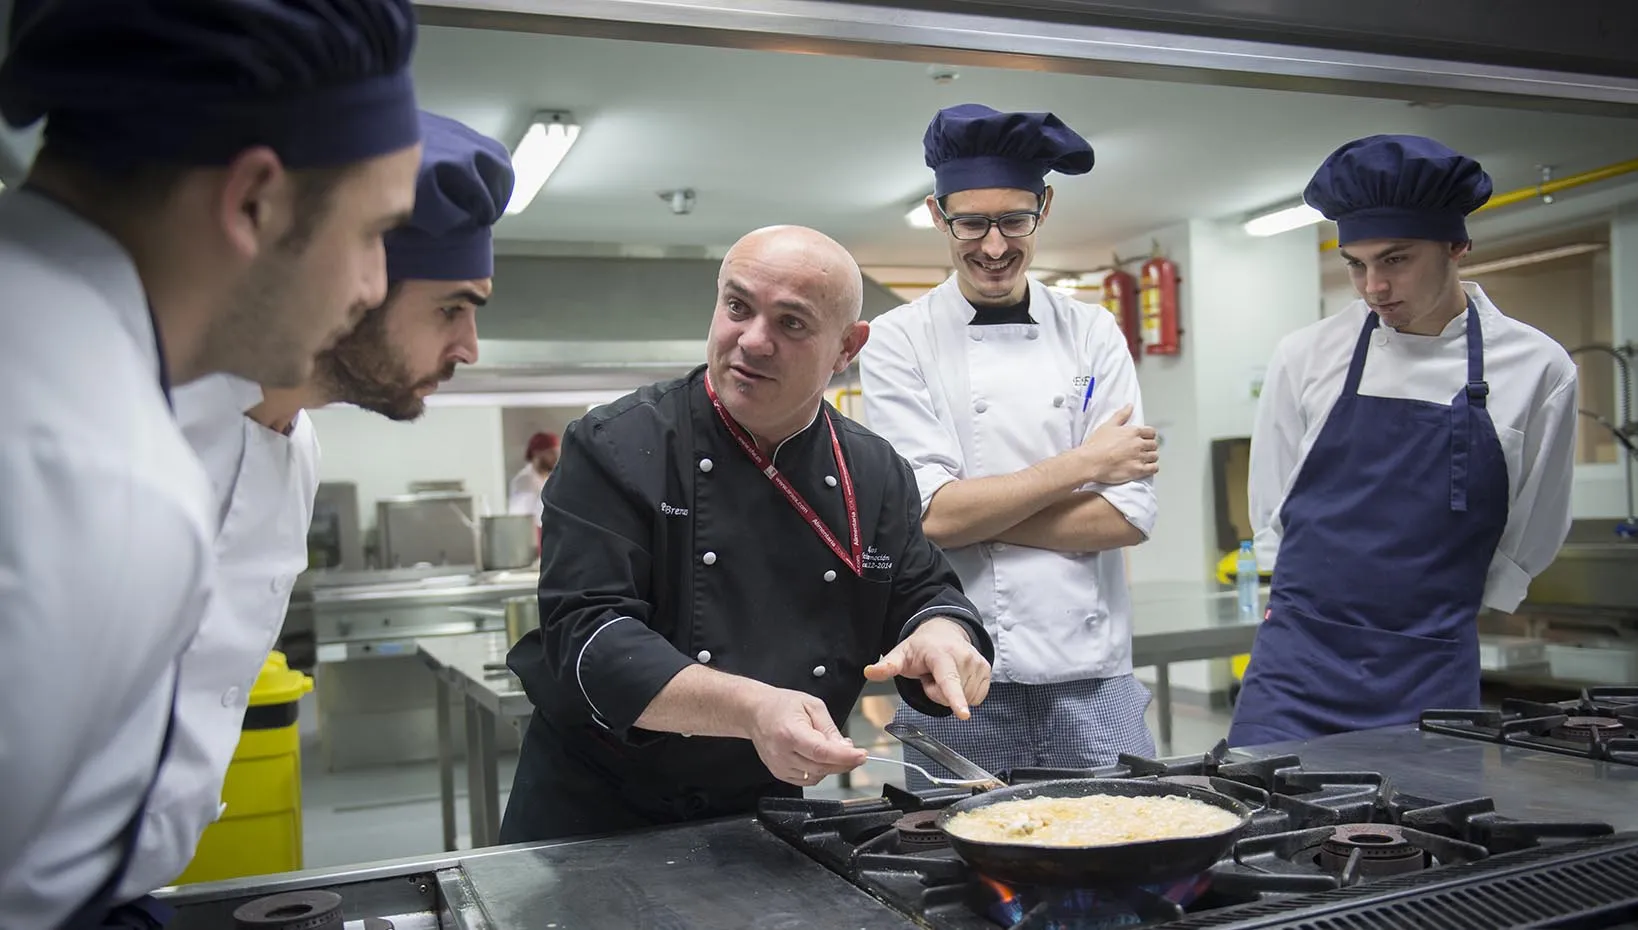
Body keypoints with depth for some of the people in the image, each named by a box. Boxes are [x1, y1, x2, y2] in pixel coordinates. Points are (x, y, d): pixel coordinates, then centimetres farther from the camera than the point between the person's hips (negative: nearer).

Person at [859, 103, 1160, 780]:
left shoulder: (1093, 334, 5)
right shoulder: (898, 342, -2)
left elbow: (1129, 514, -3)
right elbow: (928, 514, -14)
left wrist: (976, 516, -11)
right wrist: (1081, 464, -8)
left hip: (1093, 680, 3)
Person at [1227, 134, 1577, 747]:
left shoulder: (1537, 371, -1)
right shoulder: (1306, 356, 0)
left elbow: (1529, 539, 10)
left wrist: (1437, 616, 13)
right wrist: (1316, 605, 10)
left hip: (1433, 676, 0)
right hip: (1297, 670, 0)